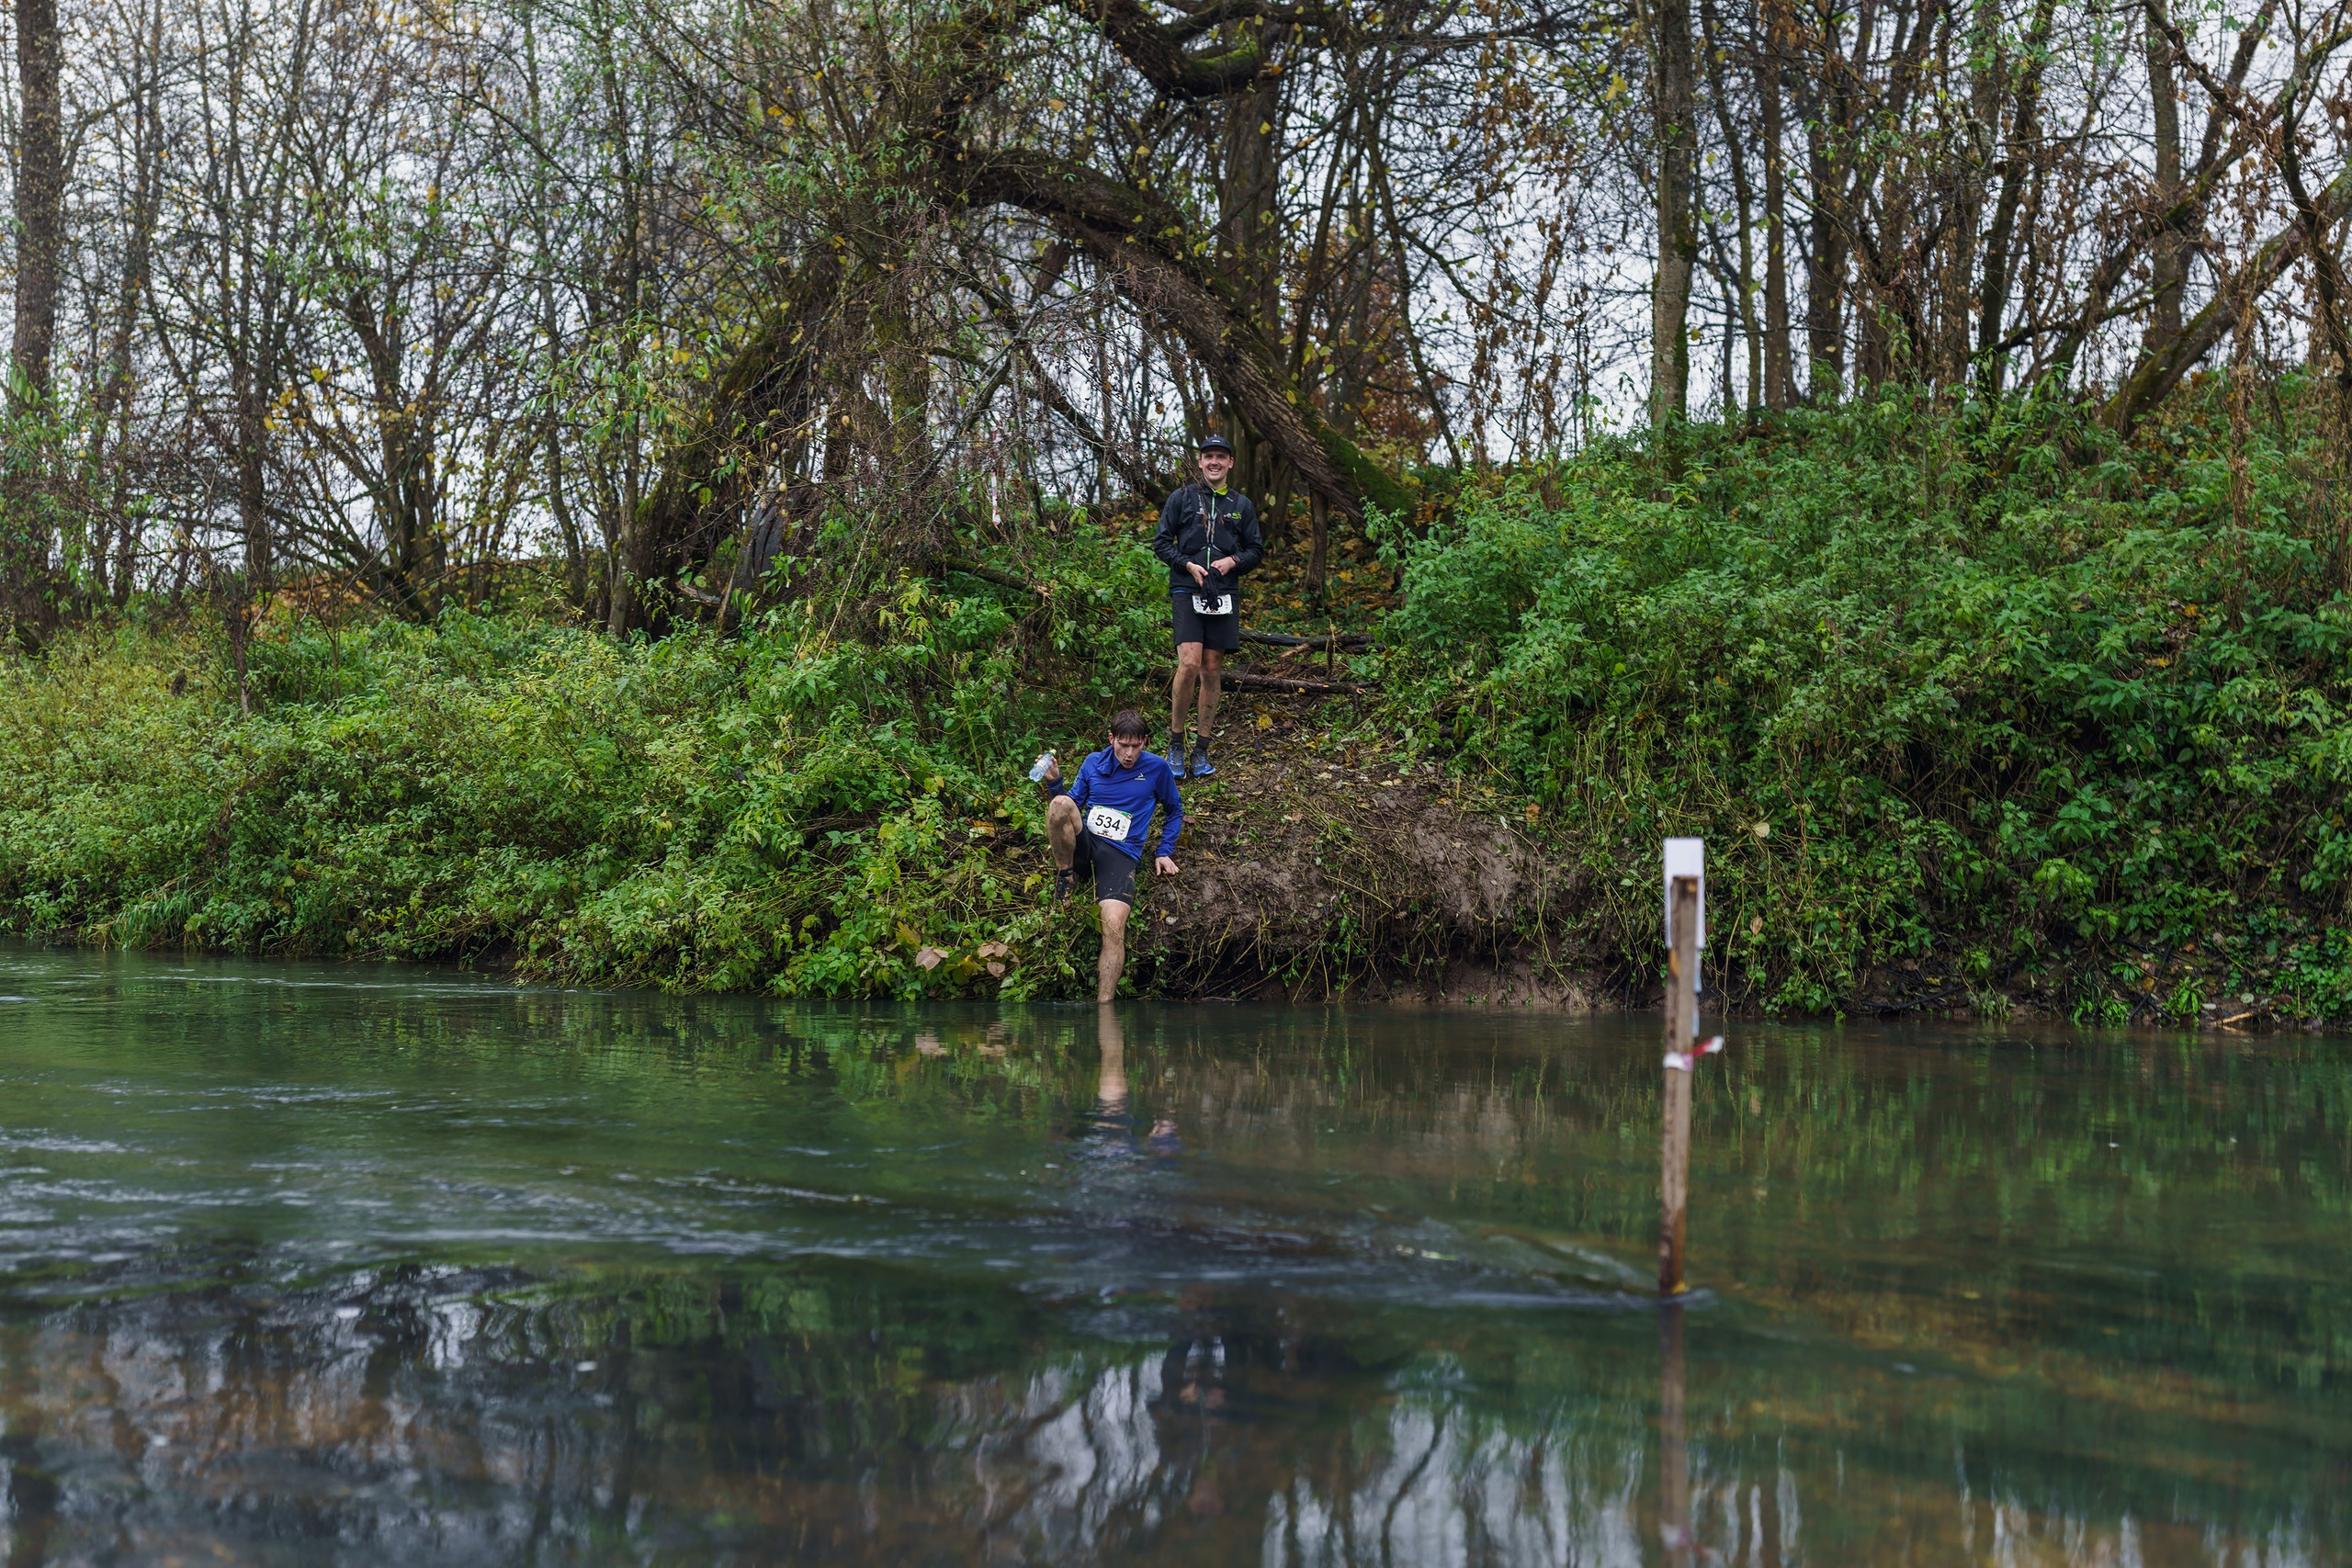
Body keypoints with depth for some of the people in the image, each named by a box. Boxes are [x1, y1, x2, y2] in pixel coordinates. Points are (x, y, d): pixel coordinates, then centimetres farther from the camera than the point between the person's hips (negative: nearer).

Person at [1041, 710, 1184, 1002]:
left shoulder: (1157, 768, 7)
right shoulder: (1094, 763, 11)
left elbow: (1175, 811, 21)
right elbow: (1073, 804, 16)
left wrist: (1163, 852, 11)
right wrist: (1054, 783, -3)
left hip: (1121, 854, -2)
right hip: (1084, 844, 2)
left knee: (1114, 926, -27)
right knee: (1061, 803, -32)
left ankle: (1104, 1004, -31)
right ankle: (1065, 876, -9)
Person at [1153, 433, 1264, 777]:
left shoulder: (1241, 505, 11)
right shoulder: (1181, 499, 4)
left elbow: (1256, 550, 15)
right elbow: (1161, 543, 4)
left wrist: (1233, 561, -5)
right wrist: (1188, 564, -11)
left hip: (1223, 593, 3)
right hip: (1186, 591, -3)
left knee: (1212, 670, 4)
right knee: (1189, 664, -18)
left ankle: (1201, 751, 13)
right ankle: (1175, 742, -2)